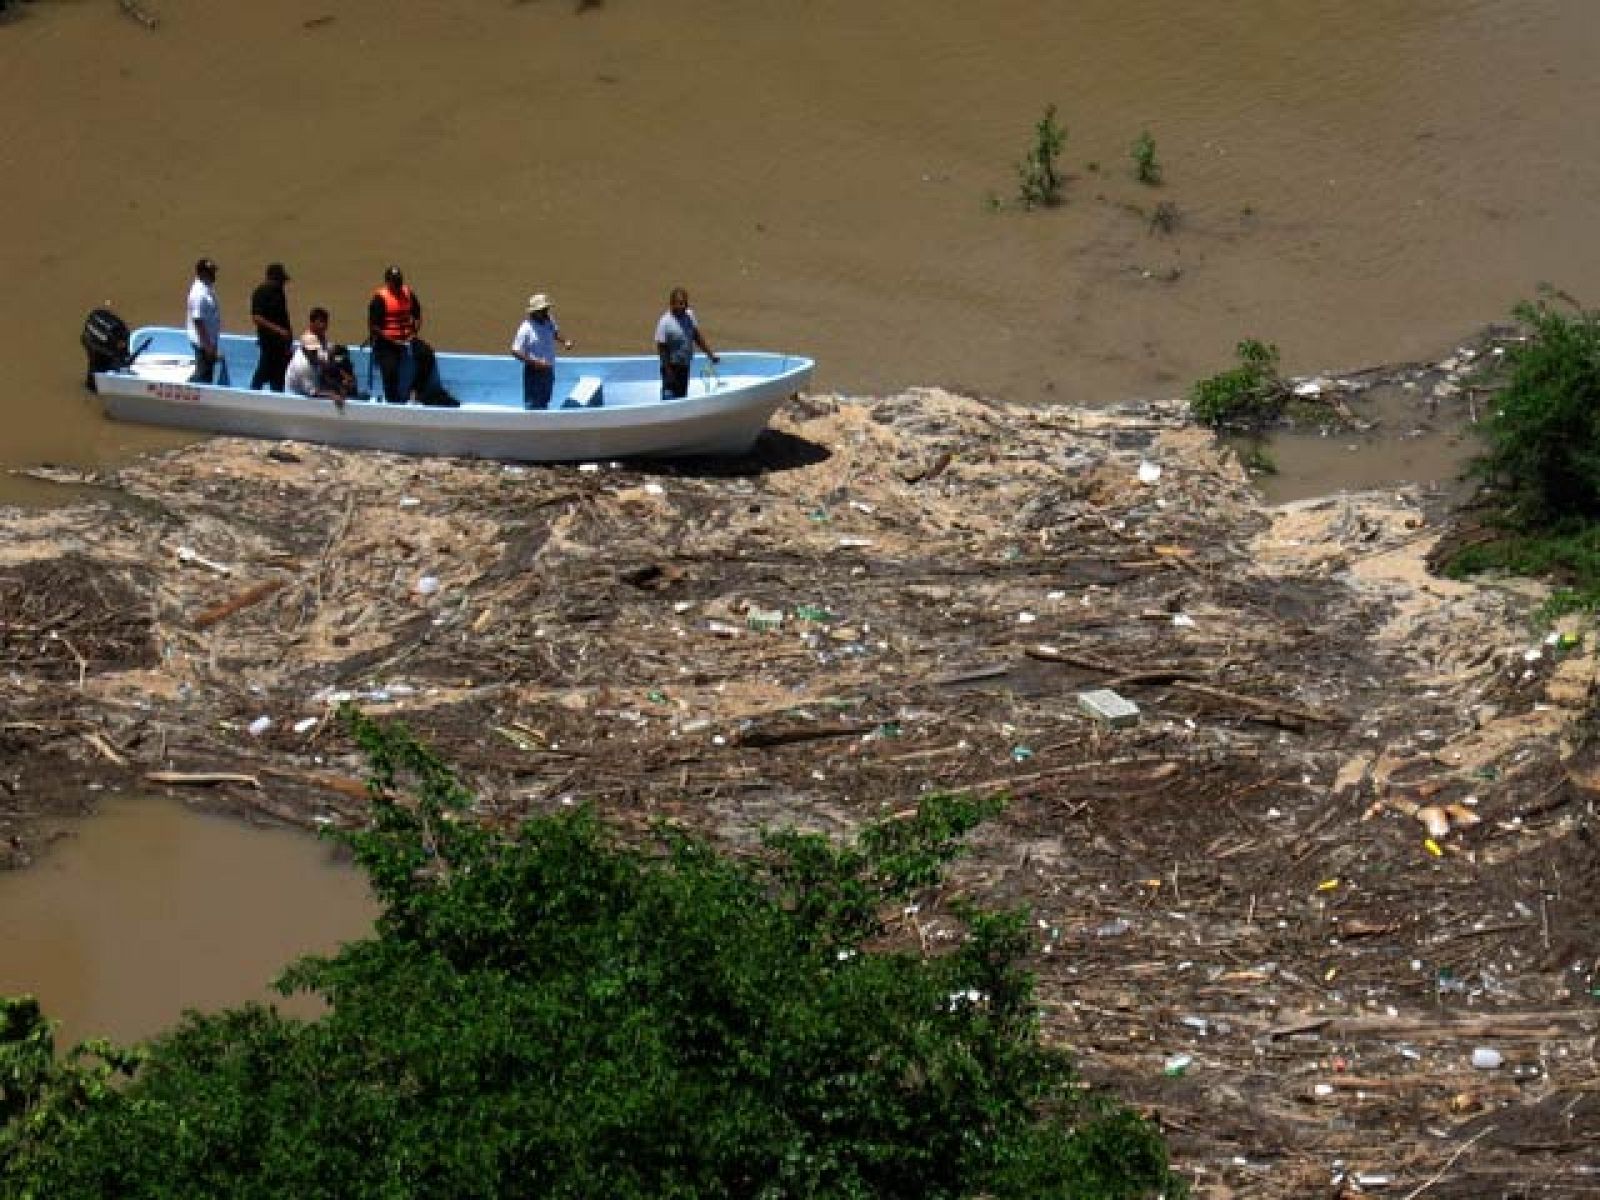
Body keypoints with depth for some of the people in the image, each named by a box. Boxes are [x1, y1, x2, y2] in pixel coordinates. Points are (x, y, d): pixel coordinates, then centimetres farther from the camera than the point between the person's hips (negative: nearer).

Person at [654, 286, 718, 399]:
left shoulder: (690, 315, 0)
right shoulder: (665, 322, -20)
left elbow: (697, 337, 12)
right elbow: (661, 348, -17)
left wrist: (711, 354, 11)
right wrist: (668, 371, -18)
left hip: (685, 366, 7)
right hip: (671, 367, -7)